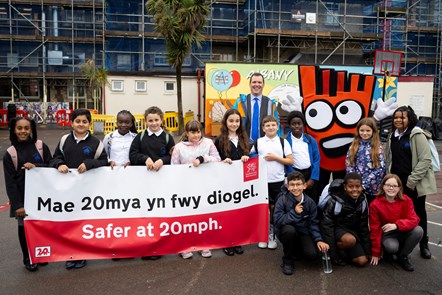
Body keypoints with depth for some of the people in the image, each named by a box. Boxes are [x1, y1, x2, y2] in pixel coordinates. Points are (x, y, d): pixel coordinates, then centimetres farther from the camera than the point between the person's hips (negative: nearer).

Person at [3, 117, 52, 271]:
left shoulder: (41, 146, -3)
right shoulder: (10, 153, -4)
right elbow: (10, 181, -5)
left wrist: (35, 166, -19)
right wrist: (17, 204, -11)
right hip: (22, 196, -1)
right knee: (24, 227, 8)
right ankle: (28, 258, 27)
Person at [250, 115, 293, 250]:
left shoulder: (283, 142, 1)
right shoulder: (258, 142, 2)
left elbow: (290, 161, -1)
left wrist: (275, 158, -12)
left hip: (278, 181, 0)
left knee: (275, 209, 8)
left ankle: (272, 236, 21)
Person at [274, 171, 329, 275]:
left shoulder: (310, 202, -7)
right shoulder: (282, 200, -17)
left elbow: (313, 223, -4)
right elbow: (278, 220, -23)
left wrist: (318, 240, -16)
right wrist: (294, 213, -28)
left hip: (302, 232, 3)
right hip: (287, 232, -3)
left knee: (313, 254, -21)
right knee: (289, 230, -37)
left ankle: (297, 249, 17)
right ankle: (287, 260, -12)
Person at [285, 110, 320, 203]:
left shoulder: (310, 140, 5)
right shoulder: (286, 140, -4)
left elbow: (316, 159, 3)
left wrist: (313, 179, -5)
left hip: (310, 173, 3)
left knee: (313, 201, 9)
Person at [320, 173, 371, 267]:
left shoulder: (362, 201, -5)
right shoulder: (334, 202, -22)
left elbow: (364, 226, 6)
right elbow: (327, 226, -19)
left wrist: (368, 251, 4)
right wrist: (332, 255, -19)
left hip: (351, 230, 5)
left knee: (362, 261, -10)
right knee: (350, 240, -36)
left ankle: (344, 248, 15)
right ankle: (336, 247, -6)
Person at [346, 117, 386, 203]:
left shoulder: (378, 148, -1)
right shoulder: (353, 146, 6)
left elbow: (380, 168, -9)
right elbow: (348, 165, 2)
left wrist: (364, 183, -15)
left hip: (372, 188, -2)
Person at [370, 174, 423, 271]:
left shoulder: (406, 200, -8)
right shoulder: (375, 205, -14)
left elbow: (414, 219, -16)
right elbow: (375, 229, -10)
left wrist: (396, 225, -36)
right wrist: (376, 254, -9)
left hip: (402, 233, 3)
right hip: (386, 235, -3)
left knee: (418, 230, -26)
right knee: (392, 246, -35)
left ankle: (402, 256, -4)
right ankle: (387, 251, 5)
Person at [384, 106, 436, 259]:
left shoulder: (417, 135, -11)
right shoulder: (392, 136, 8)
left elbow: (425, 160, -15)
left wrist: (412, 180, -17)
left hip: (415, 183, -4)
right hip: (397, 182, 5)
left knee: (418, 212, 9)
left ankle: (424, 244, 25)